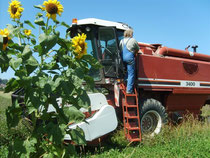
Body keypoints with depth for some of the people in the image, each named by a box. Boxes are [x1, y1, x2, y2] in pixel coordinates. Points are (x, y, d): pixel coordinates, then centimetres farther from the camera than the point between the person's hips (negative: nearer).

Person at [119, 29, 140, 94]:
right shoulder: (133, 40, 0)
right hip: (130, 58, -6)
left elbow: (120, 49, 14)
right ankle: (129, 90, -3)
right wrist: (134, 53, 27)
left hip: (122, 58, 6)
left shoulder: (121, 41, 13)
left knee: (126, 72, 21)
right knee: (131, 74, -2)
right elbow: (137, 49, 9)